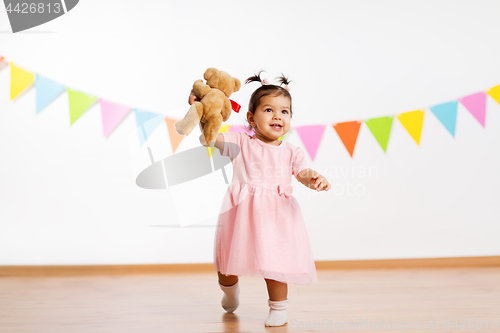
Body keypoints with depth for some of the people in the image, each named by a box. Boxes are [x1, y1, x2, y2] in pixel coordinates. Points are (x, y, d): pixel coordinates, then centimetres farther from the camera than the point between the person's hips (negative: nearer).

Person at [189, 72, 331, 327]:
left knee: (274, 262, -5)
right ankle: (230, 292, 47)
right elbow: (211, 137, -6)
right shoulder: (240, 143, 2)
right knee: (228, 260, 13)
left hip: (275, 213, 0)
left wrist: (315, 180, -28)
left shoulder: (290, 152, 6)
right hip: (241, 212, 1)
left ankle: (279, 308, 18)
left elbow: (304, 174, -5)